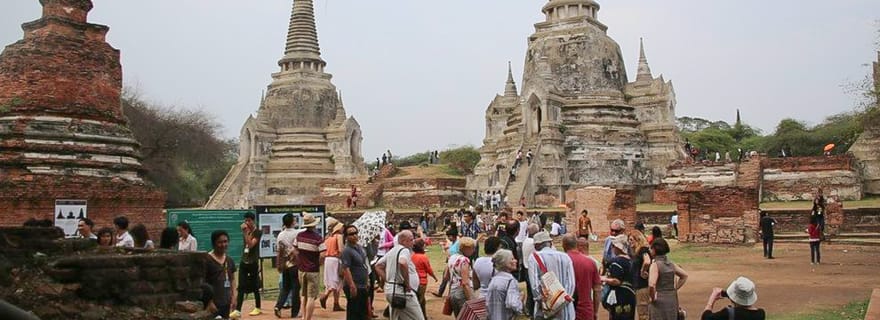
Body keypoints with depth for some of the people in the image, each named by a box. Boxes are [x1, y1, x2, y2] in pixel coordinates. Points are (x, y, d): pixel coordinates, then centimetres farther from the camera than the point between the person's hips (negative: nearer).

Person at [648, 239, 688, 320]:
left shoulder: (655, 265, -15)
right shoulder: (671, 264, 6)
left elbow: (651, 285, -27)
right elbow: (684, 275, 19)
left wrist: (652, 298, -12)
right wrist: (675, 289, 16)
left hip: (660, 300, -7)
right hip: (673, 298, 7)